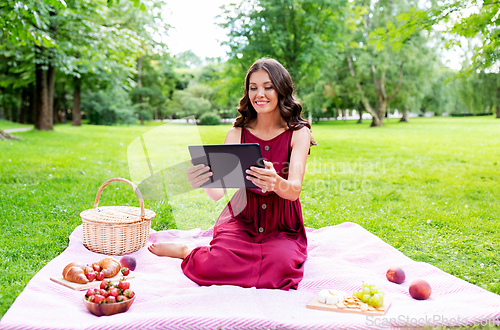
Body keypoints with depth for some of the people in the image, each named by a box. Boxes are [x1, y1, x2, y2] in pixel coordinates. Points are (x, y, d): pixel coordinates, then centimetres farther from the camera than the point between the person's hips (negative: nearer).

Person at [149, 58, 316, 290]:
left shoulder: (298, 133, -5)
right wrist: (204, 181, -36)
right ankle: (187, 251, 9)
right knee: (208, 268, -28)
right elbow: (218, 192, -12)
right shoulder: (237, 134, -1)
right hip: (241, 221, 0)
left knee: (280, 271, -32)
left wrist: (275, 182, -43)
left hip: (282, 228, 0)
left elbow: (295, 189, -19)